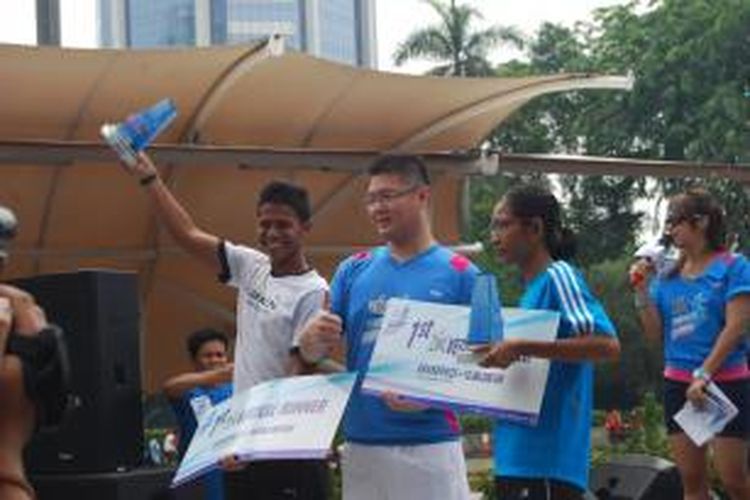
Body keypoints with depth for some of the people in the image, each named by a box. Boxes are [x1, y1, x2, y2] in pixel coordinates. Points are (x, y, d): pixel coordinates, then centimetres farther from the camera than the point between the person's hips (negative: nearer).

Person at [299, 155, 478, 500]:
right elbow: (312, 354, 10)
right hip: (361, 443, 4)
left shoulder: (459, 273, -1)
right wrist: (313, 338, -14)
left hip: (430, 444, -4)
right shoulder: (353, 271, 10)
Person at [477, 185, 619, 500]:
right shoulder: (532, 288, 16)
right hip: (518, 456, 10)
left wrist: (521, 348, -26)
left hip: (548, 461, -10)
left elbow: (607, 345, -23)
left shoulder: (558, 276, -10)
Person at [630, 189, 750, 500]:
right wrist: (642, 290, -3)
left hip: (725, 382, -5)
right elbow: (655, 333, 9)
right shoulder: (667, 277, 9)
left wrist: (704, 375, -19)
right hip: (678, 383, 5)